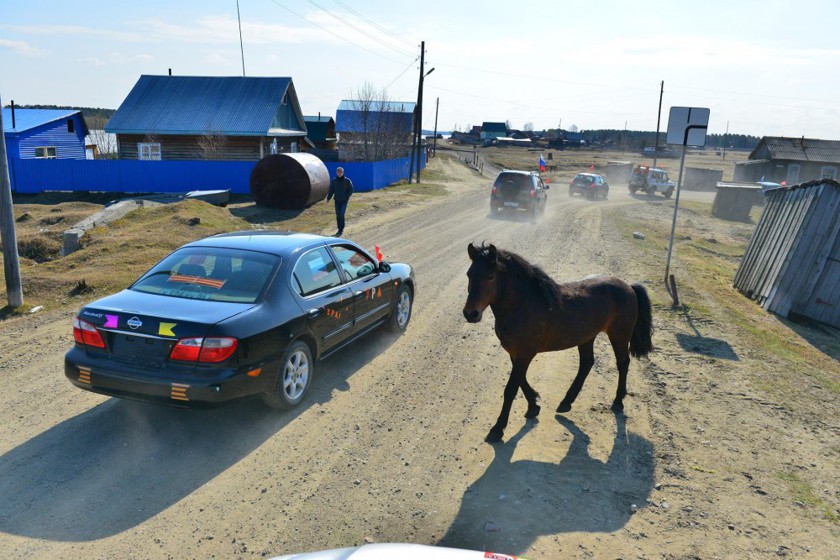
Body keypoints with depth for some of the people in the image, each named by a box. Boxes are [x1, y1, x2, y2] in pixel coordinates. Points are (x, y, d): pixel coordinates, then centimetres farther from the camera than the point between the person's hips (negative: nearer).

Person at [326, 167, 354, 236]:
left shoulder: (347, 181, -4)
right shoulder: (333, 181, 3)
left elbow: (351, 190, -1)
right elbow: (331, 191, 5)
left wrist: (346, 196, -15)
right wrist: (328, 198, -9)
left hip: (344, 201, -3)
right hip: (337, 201, 3)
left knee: (341, 214, -14)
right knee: (338, 215, 6)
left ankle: (341, 229, -4)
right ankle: (340, 229, 16)